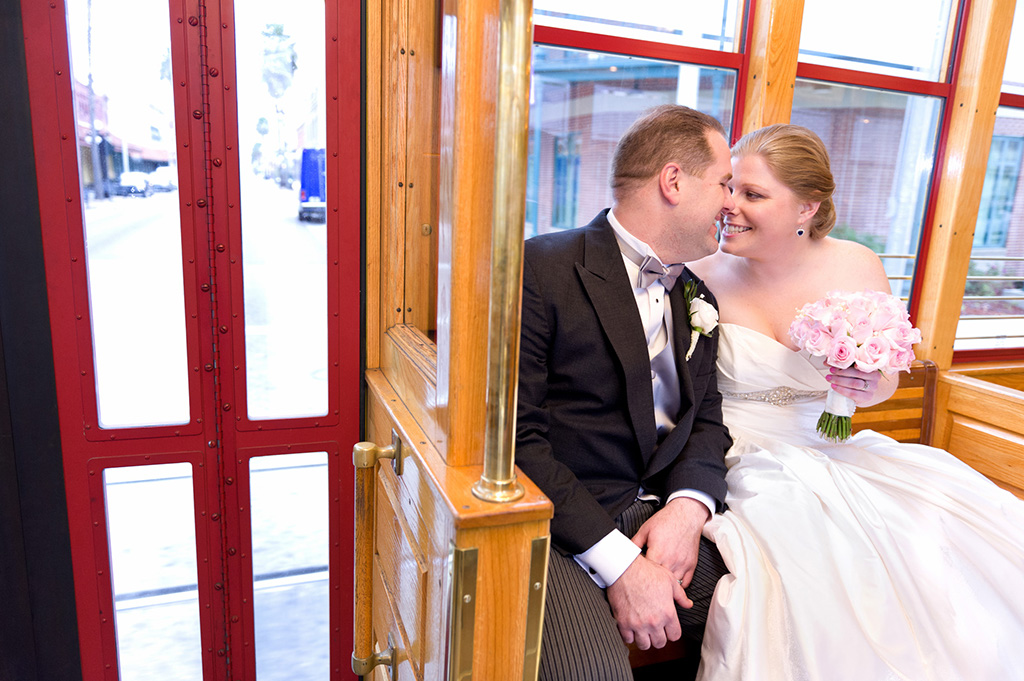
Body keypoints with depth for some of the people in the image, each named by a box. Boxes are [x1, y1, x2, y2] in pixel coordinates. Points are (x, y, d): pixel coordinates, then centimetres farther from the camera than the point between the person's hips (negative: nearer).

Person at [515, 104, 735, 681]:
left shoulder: (699, 298, 14)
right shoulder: (540, 269, -12)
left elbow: (706, 418, 14)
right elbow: (515, 437, -17)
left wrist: (688, 505, -8)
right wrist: (618, 564, -19)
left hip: (661, 512, 7)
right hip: (561, 532, -6)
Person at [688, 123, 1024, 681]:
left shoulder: (857, 268, 0)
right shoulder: (702, 274, -8)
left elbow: (885, 377, 14)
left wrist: (872, 388, -10)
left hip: (837, 453, 4)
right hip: (743, 462, -3)